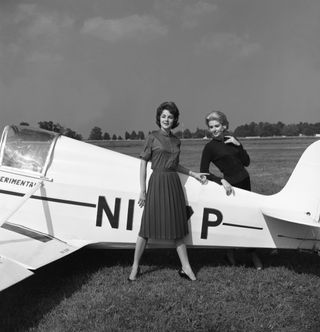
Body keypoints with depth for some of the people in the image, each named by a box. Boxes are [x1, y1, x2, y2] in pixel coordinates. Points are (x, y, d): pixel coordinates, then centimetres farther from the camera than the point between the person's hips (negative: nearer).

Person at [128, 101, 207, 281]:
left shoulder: (176, 141, 11)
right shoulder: (152, 138, -2)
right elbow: (144, 163, -3)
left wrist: (194, 174, 15)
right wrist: (142, 191, -8)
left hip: (174, 183, 5)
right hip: (157, 182, -4)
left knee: (178, 226, 9)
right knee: (148, 225, 0)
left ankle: (186, 267, 18)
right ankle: (135, 267, 16)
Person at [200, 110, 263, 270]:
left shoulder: (232, 140, 8)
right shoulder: (210, 147, -7)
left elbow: (246, 162, 5)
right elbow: (204, 172, -11)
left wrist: (238, 145, -6)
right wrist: (222, 181, -21)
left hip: (245, 182, 5)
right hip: (230, 185, -5)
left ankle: (253, 253, 21)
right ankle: (230, 252, 20)